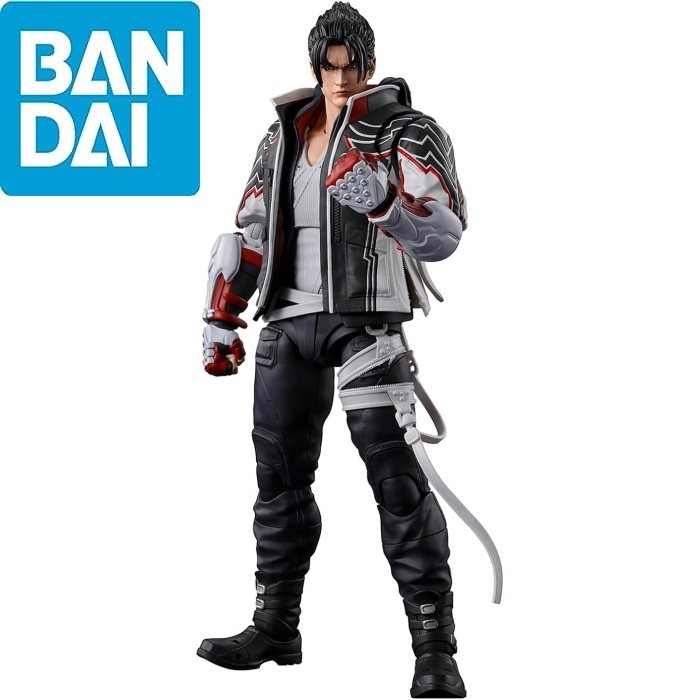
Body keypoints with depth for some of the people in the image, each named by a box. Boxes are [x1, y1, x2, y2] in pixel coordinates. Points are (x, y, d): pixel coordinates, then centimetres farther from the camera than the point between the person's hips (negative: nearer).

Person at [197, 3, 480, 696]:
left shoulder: (407, 133, -3)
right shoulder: (285, 135, 14)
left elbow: (442, 233, -17)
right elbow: (250, 230, 20)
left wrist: (383, 200, -35)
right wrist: (222, 316, 17)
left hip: (366, 319, -6)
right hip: (290, 320, 6)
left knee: (393, 470, -13)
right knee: (279, 470, 10)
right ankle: (276, 626, 23)